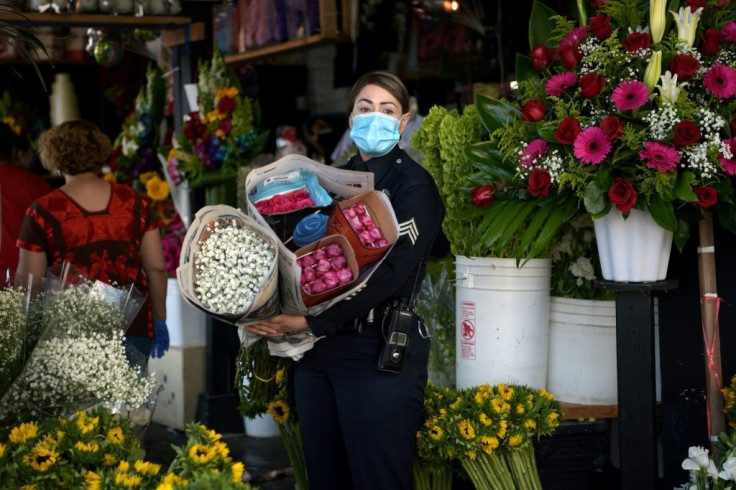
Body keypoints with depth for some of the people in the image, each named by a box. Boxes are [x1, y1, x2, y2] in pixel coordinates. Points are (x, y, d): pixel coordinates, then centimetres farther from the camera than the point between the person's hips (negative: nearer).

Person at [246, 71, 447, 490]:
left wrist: (312, 323, -21)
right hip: (318, 349, 6)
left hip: (380, 353, -6)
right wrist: (280, 319, -5)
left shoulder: (413, 185, -4)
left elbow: (390, 274, -15)